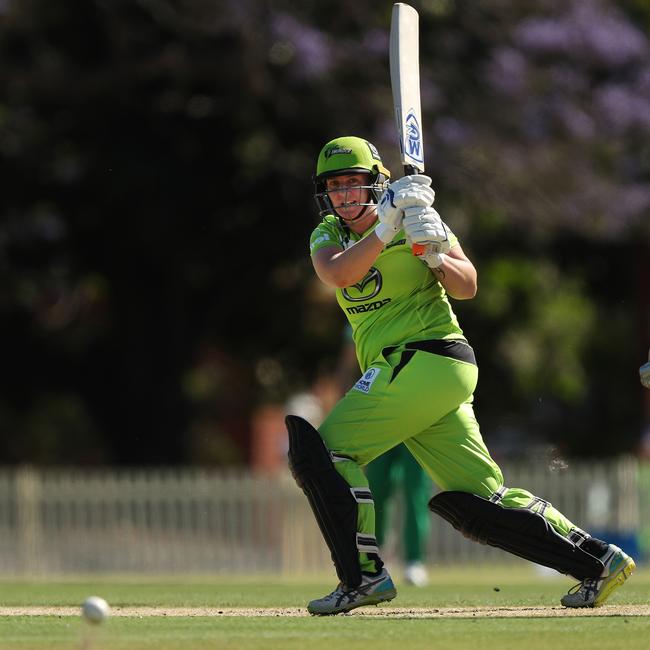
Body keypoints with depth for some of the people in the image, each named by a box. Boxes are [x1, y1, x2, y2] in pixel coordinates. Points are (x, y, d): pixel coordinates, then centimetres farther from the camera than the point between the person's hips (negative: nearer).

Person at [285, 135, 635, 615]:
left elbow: (467, 286, -6)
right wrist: (386, 228, -20)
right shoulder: (329, 235, 14)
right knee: (480, 500, 3)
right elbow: (337, 274, -10)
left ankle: (364, 576, -11)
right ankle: (597, 560, 7)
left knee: (323, 446, -14)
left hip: (429, 356, -7)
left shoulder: (419, 218, 0)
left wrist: (434, 254, -23)